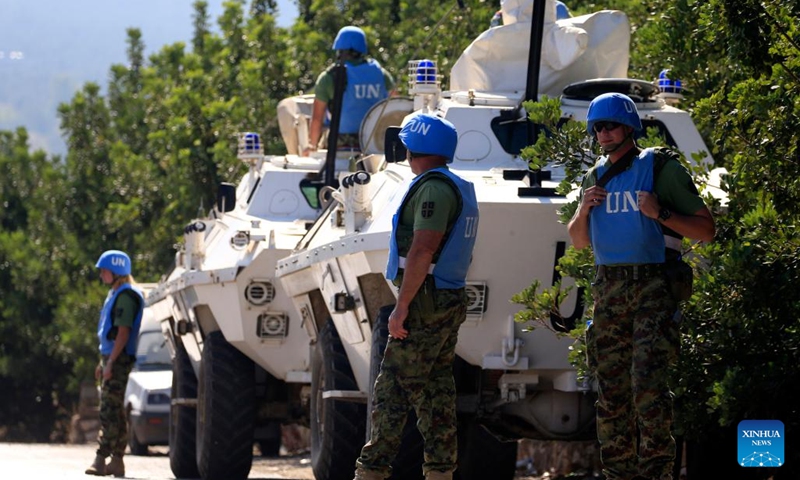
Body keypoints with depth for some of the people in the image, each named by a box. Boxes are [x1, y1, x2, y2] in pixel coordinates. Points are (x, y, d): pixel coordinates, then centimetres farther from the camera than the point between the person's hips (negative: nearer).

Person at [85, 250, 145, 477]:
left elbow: (123, 332, -20)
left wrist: (111, 362, -23)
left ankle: (101, 459, -16)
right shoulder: (115, 294, 18)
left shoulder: (125, 296, -14)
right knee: (115, 411, 11)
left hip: (119, 359, -11)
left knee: (109, 411, -13)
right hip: (110, 357, 11)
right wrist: (103, 362, 22)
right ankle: (117, 461, 14)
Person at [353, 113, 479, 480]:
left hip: (425, 304, -10)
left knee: (393, 388, -9)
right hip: (451, 303, 10)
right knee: (437, 390, 9)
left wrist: (401, 308, -22)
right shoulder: (460, 188, 18)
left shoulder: (434, 188, -15)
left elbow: (422, 251, -22)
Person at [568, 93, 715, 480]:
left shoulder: (661, 169, -3)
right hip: (609, 288, 6)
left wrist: (661, 214, -17)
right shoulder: (596, 177, 15)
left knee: (648, 382, -17)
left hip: (653, 288, -6)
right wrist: (584, 210, 3)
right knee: (610, 387, 5)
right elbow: (579, 241, 23)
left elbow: (706, 230, -3)